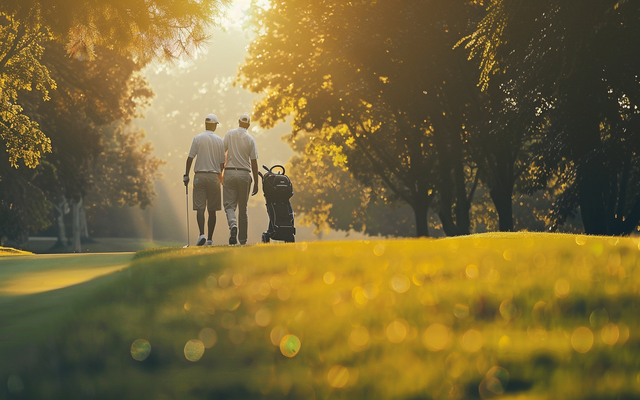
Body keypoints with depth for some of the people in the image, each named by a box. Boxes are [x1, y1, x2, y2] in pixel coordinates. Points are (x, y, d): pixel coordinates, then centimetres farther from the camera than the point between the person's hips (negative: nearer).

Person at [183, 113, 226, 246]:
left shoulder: (197, 138, -1)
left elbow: (190, 158, -4)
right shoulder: (219, 140, 4)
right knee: (212, 210, 7)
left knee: (200, 207, -4)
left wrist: (186, 175, 4)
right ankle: (210, 238, 9)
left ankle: (202, 234, -23)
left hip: (199, 176, -1)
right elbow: (222, 162, 8)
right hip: (214, 176, 2)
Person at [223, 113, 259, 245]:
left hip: (229, 173, 0)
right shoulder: (250, 139, -1)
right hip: (244, 174, 0)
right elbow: (254, 162, -2)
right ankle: (243, 239, 12)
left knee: (229, 205, -1)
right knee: (243, 208, 9)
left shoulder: (229, 134, 2)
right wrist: (256, 183, 3)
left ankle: (233, 225, -31)